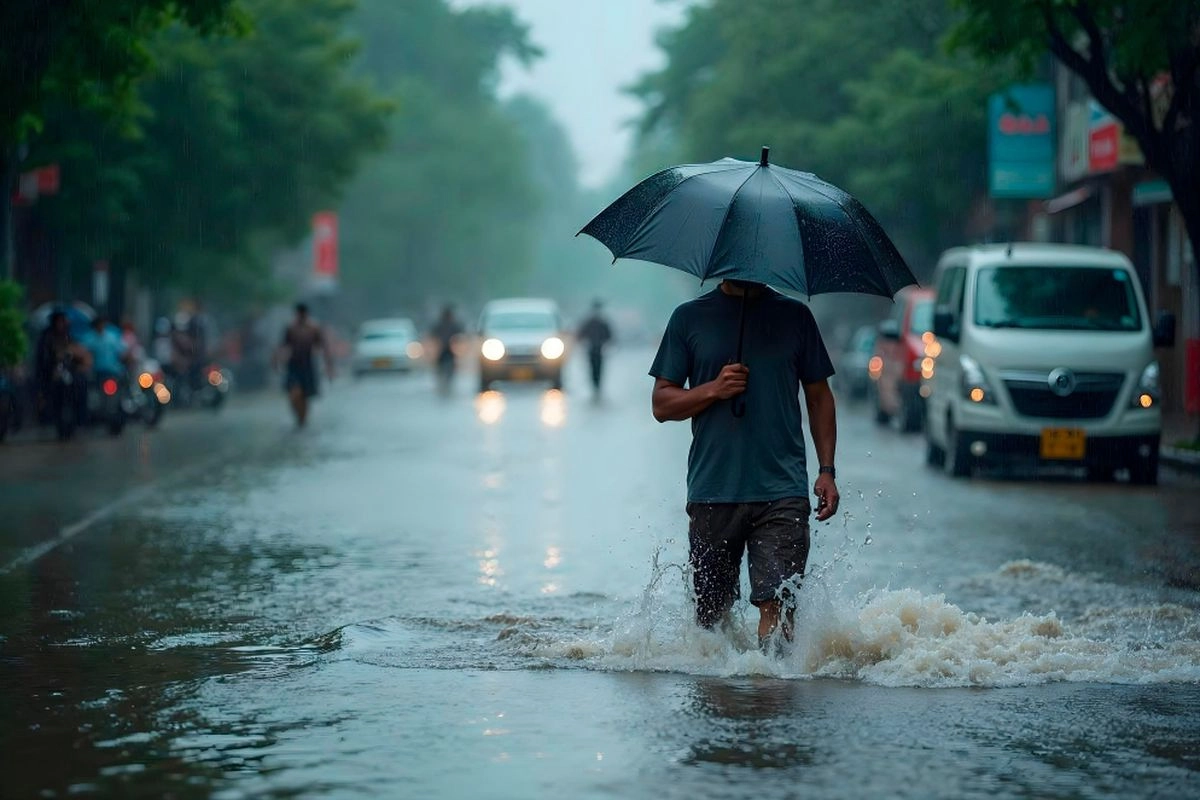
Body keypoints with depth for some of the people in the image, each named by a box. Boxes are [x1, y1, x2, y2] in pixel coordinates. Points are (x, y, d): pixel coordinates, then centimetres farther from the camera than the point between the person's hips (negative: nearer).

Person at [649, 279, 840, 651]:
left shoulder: (794, 316, 9)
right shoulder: (690, 317, 7)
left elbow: (819, 397, 14)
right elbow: (662, 403, 7)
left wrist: (826, 471, 4)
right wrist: (713, 390, -11)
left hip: (782, 491, -1)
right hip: (712, 491, 1)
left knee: (777, 602, -15)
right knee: (710, 613, 9)